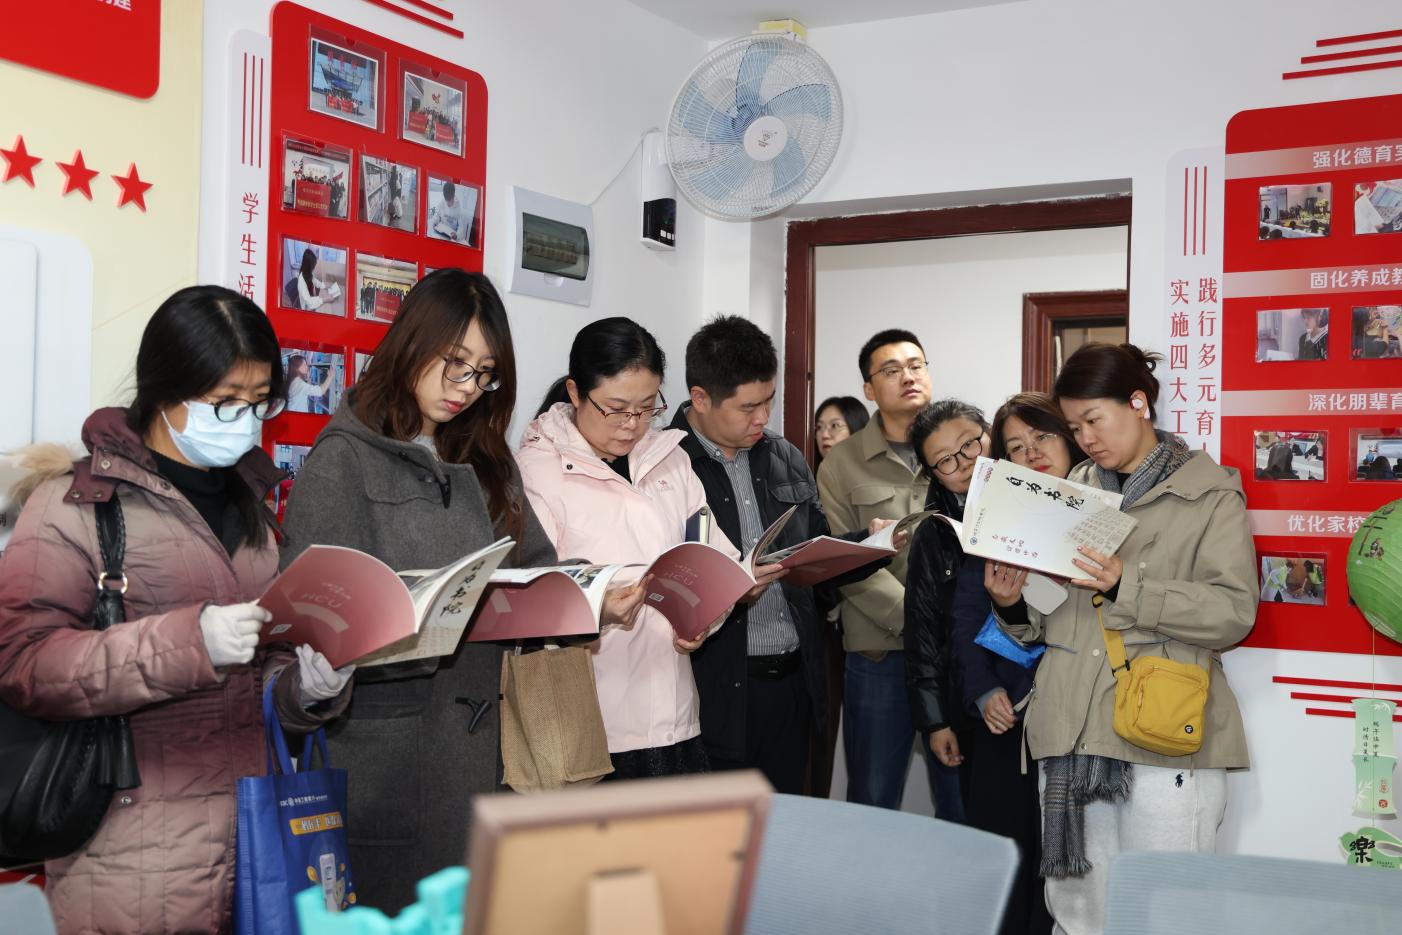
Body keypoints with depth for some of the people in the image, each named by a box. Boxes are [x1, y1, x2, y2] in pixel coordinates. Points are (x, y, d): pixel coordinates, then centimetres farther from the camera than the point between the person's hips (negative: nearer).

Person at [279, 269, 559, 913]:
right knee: (377, 903, 3)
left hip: (470, 736, 6)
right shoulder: (345, 457, -5)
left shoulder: (487, 463, 15)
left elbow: (537, 571, 14)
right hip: (378, 734, -5)